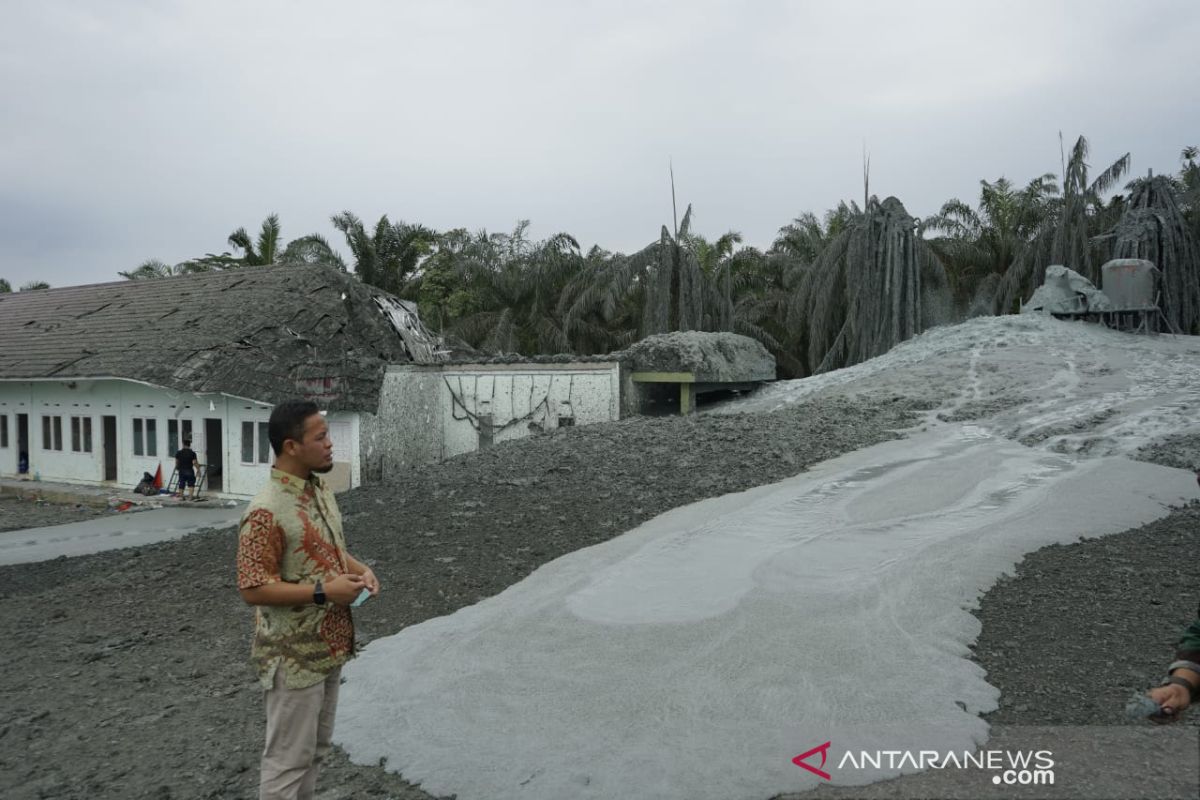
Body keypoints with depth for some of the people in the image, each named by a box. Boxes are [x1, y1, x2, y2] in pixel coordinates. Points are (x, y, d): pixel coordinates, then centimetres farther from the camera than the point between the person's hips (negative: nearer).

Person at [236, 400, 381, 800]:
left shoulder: (321, 491, 5)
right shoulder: (266, 511, -23)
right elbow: (253, 588, -23)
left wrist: (359, 568, -2)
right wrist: (323, 592, -25)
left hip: (328, 646, 9)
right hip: (294, 657, -8)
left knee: (316, 747, 21)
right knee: (288, 756, 6)